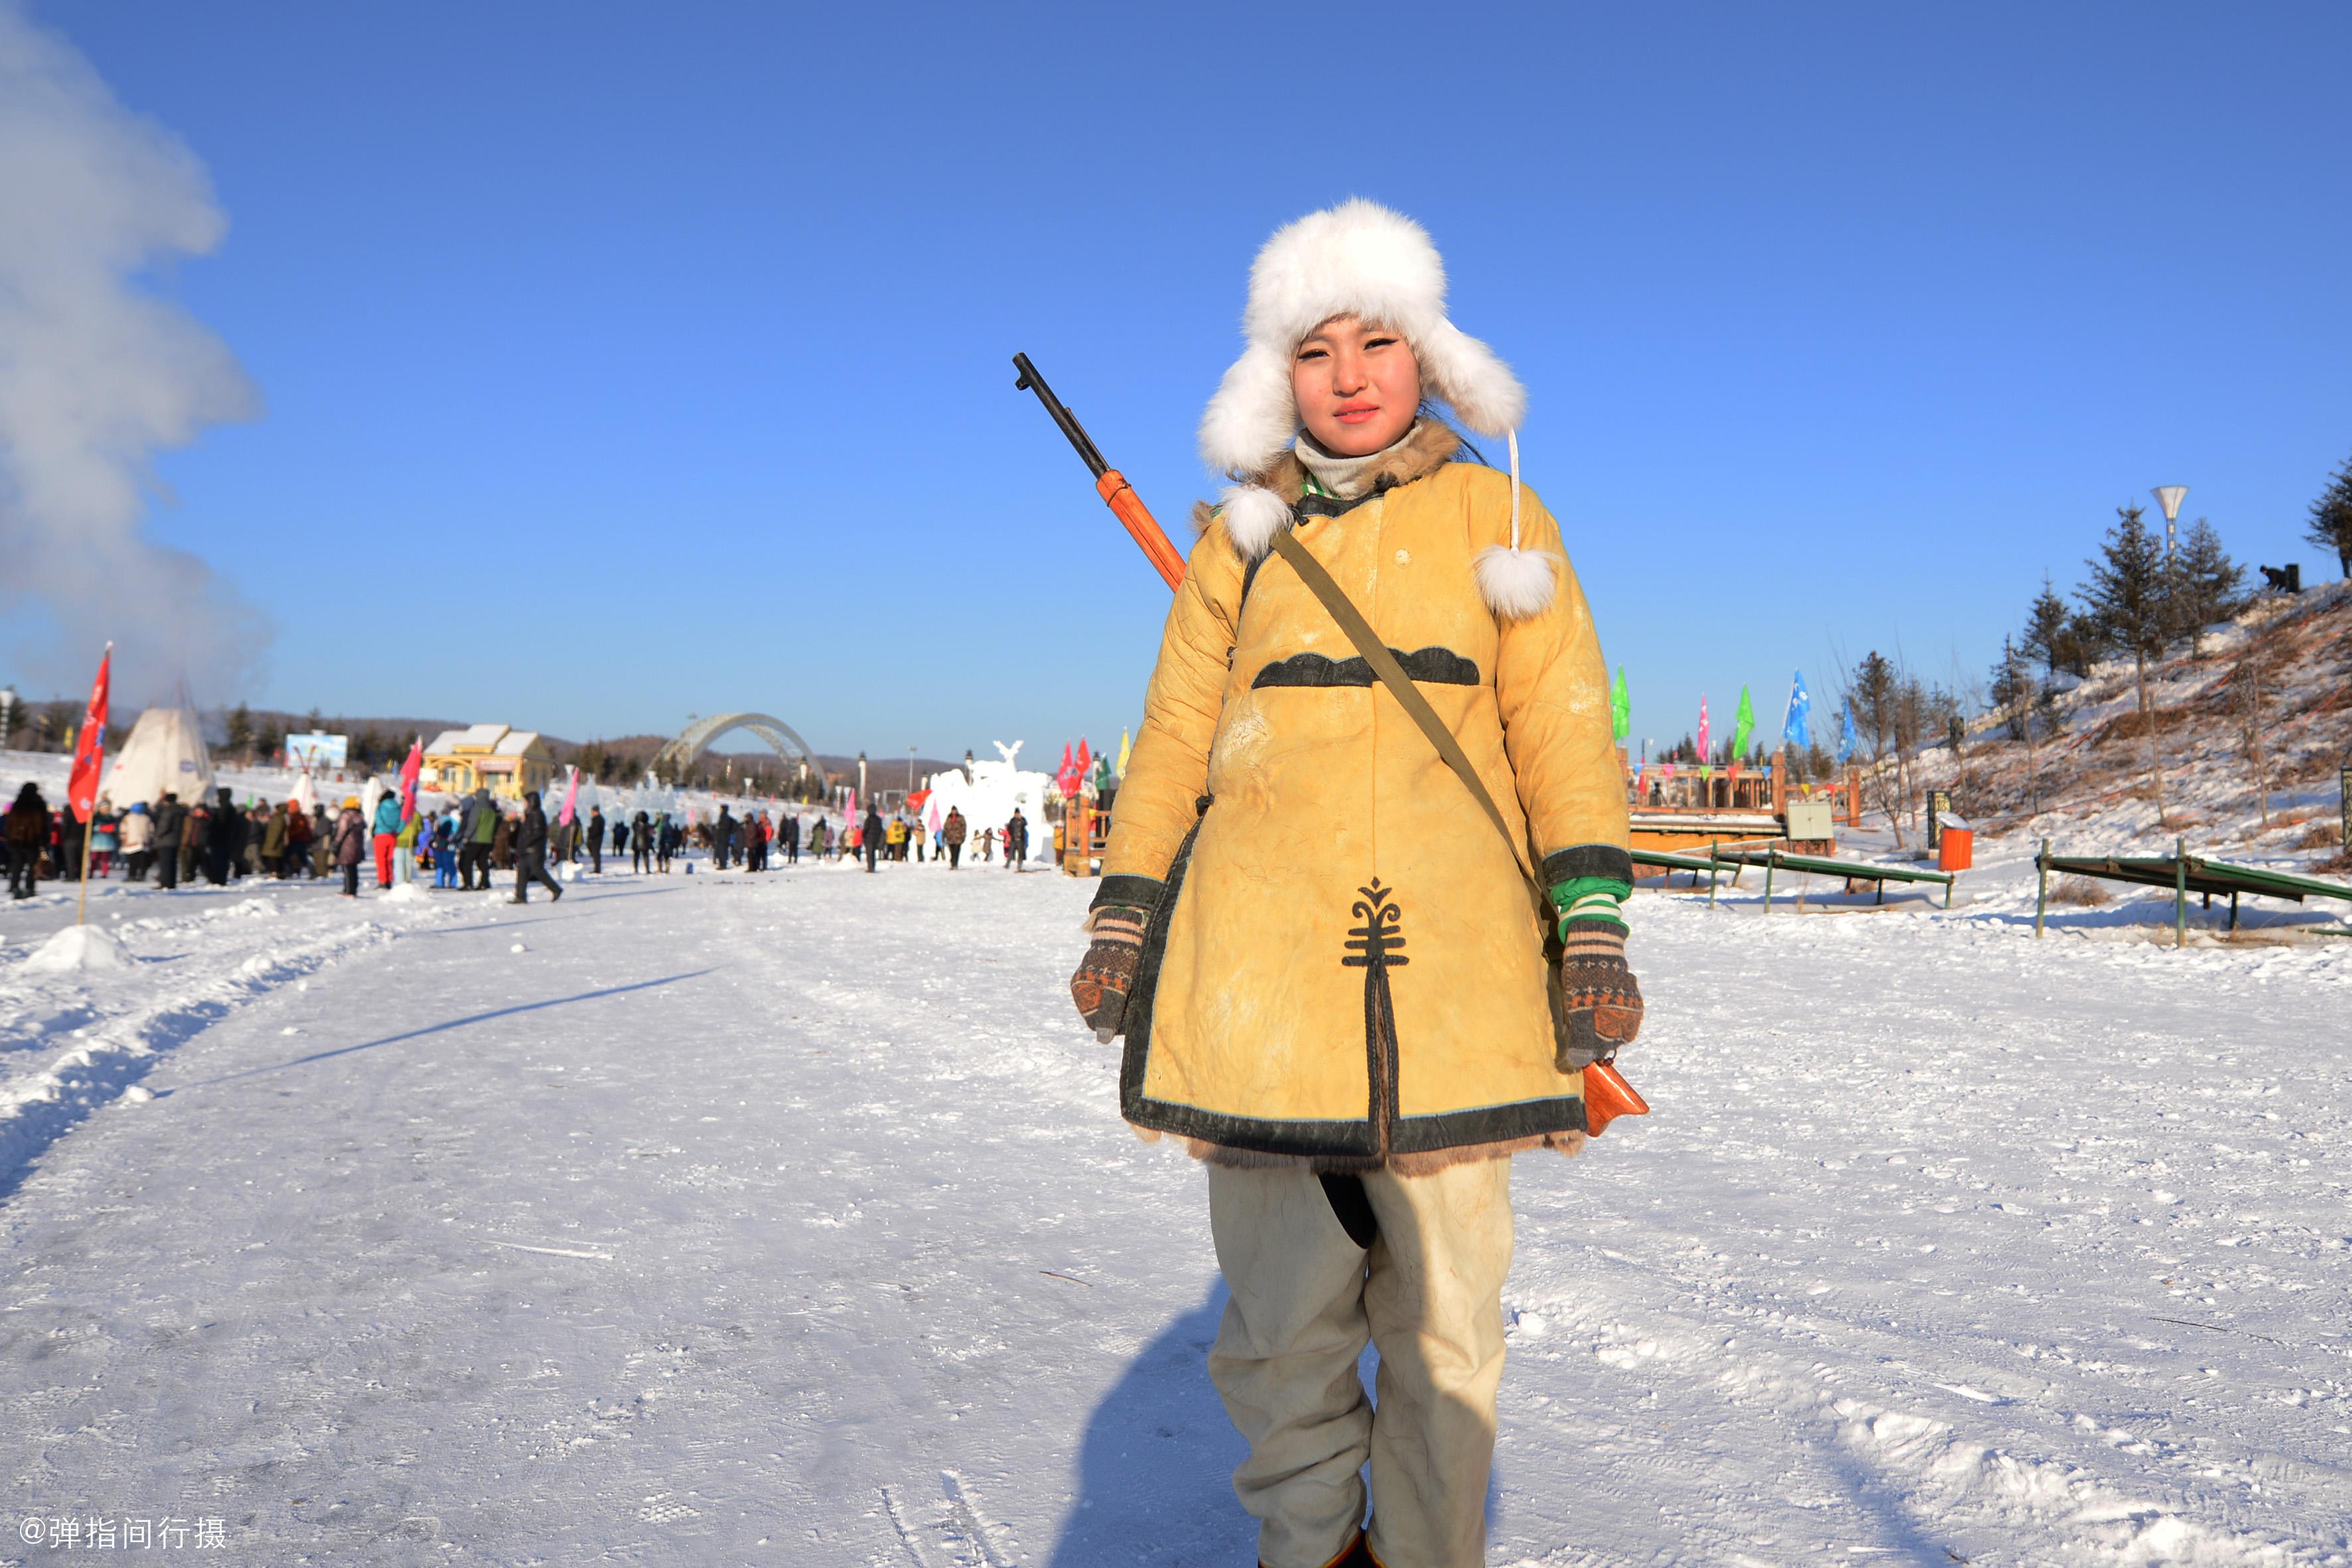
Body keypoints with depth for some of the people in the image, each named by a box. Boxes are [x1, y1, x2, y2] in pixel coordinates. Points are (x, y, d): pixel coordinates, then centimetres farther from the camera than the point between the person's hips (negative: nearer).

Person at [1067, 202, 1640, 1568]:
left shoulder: (1498, 518, 12)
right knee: (1280, 1317, 5)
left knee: (1445, 1319, 3)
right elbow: (1176, 734, 16)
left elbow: (1563, 730, 7)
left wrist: (1593, 927, -3)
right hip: (1262, 965, 1)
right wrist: (1124, 913, 9)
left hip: (1449, 970, -1)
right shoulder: (1243, 535, 15)